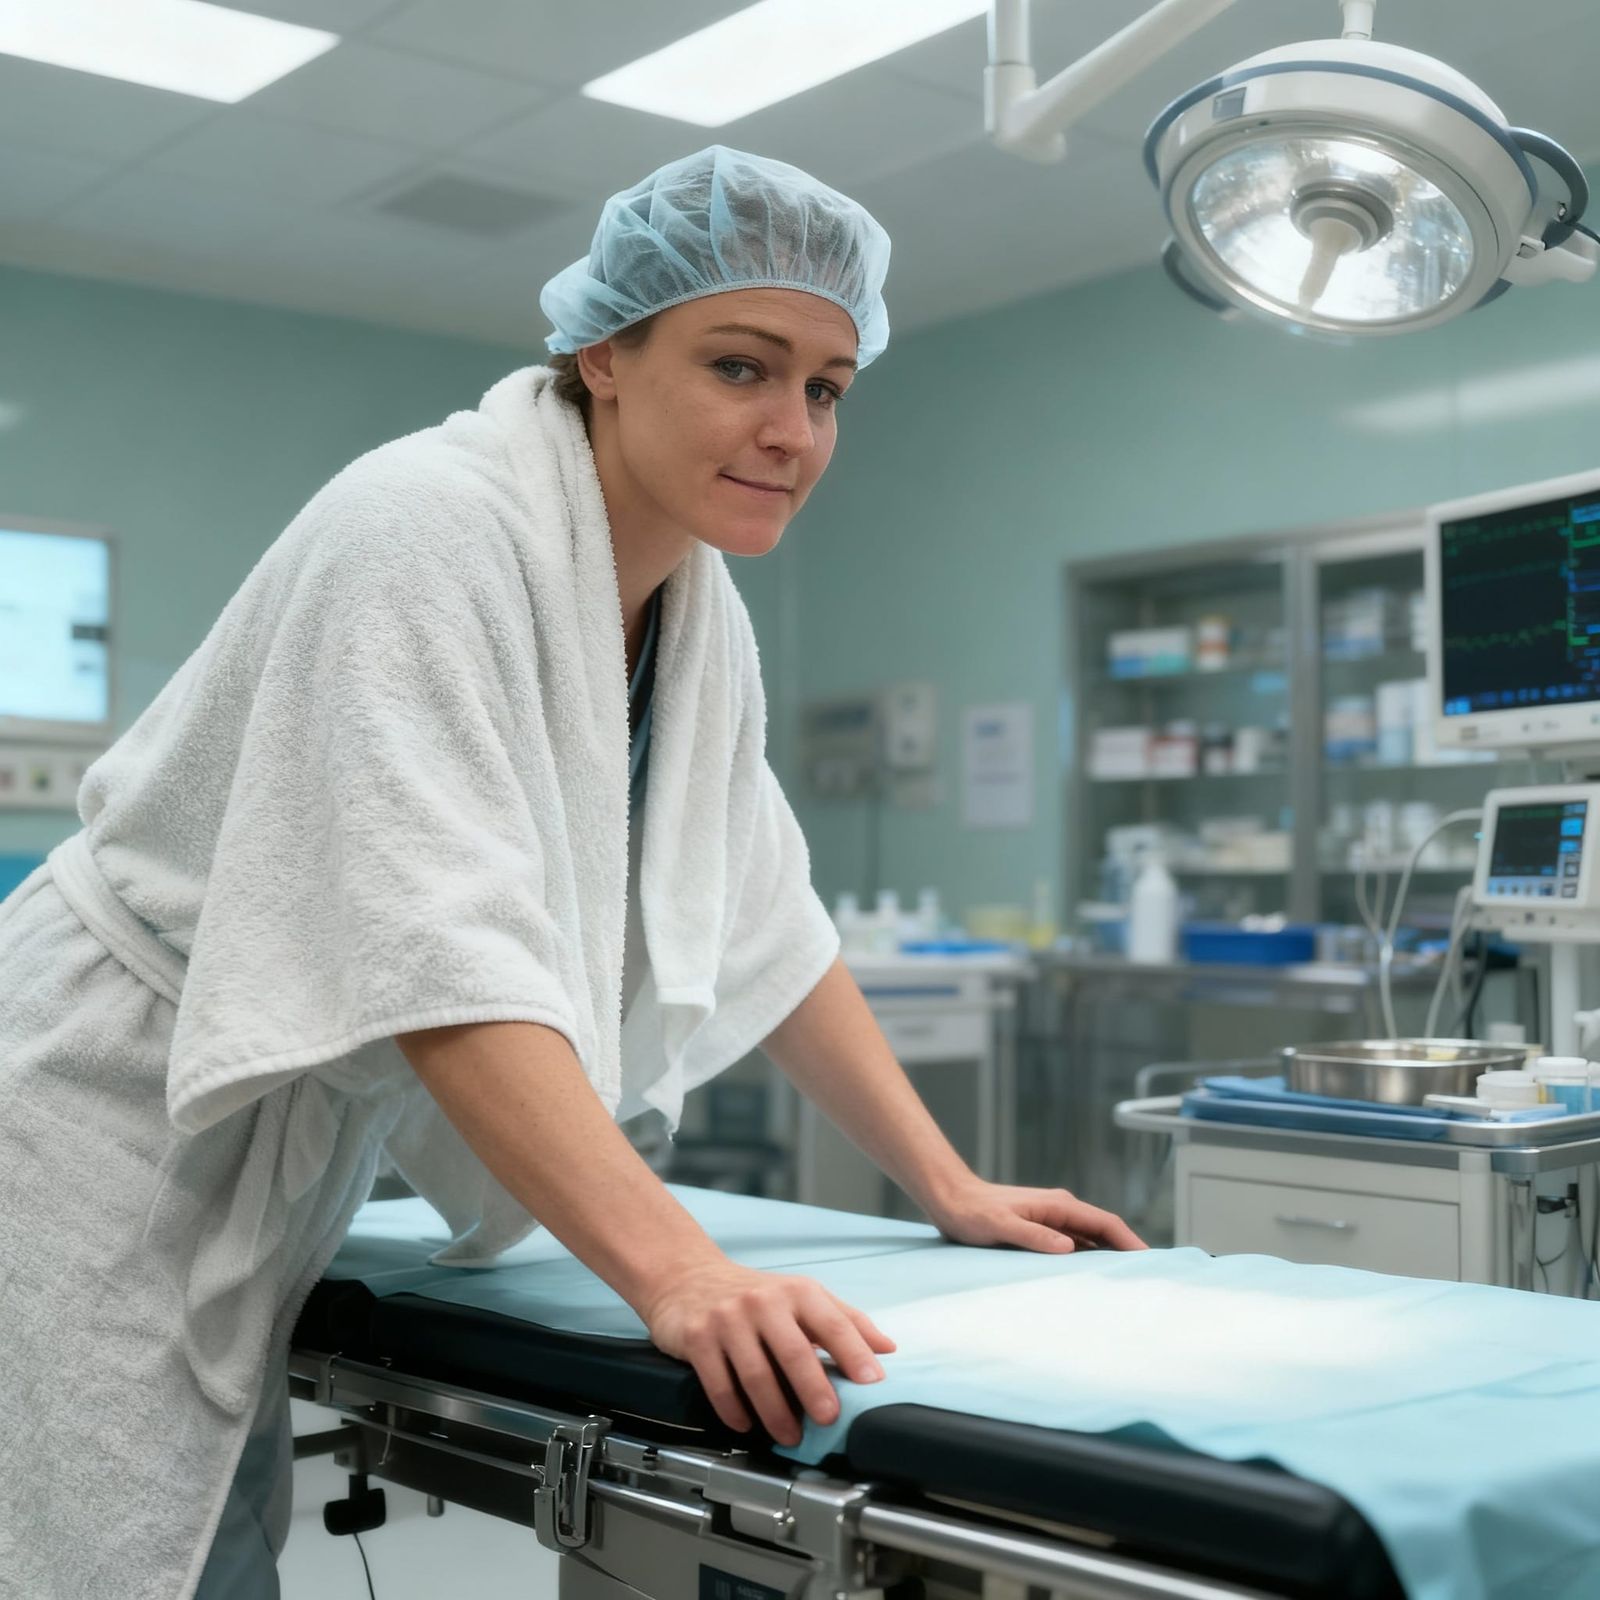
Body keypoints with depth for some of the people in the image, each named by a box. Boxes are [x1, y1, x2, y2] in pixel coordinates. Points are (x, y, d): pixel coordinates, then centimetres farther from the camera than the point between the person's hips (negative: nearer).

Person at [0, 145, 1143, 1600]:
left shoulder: (699, 605, 3)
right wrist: (677, 1275, -40)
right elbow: (438, 949, -33)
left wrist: (954, 1189, 7)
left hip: (271, 1177, 8)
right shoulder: (433, 528, -23)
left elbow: (768, 929, 9)